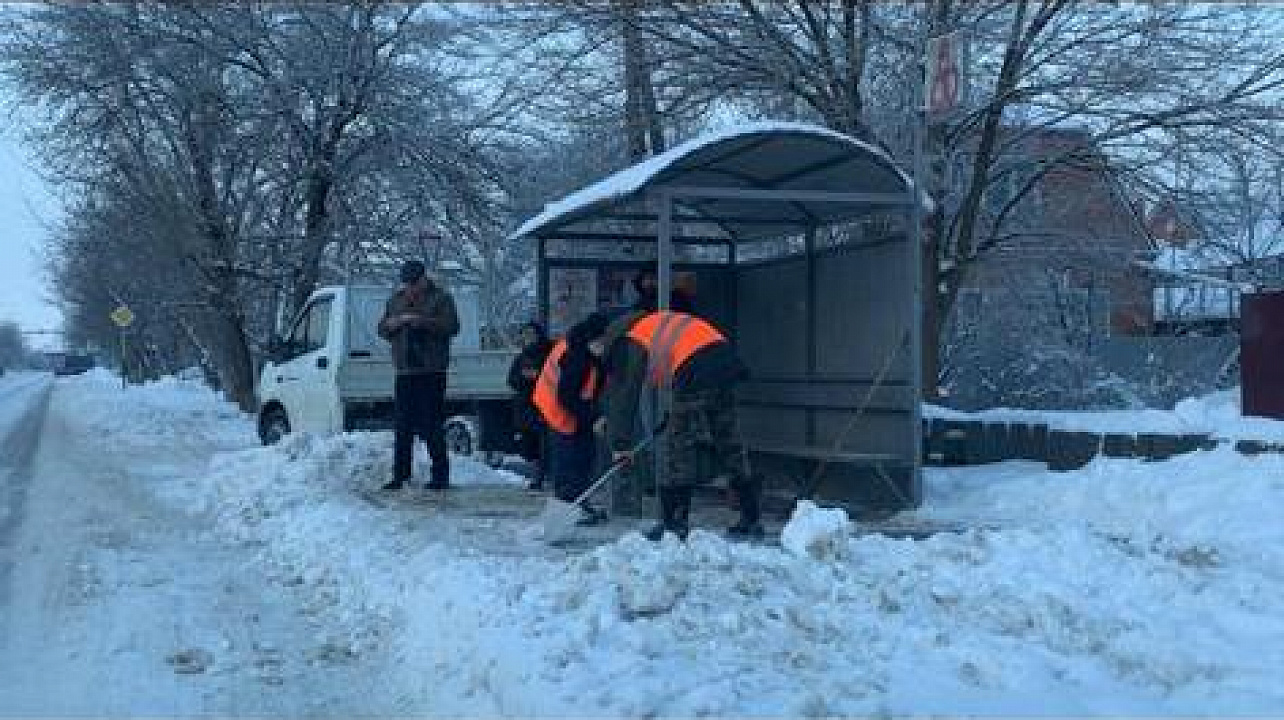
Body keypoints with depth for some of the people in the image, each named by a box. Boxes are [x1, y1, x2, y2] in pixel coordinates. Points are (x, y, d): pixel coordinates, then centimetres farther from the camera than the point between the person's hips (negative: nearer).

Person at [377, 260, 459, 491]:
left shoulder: (440, 298, 1)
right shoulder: (395, 300, 17)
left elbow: (451, 326, -12)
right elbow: (382, 330, 19)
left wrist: (421, 320, -20)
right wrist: (391, 324, -5)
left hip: (432, 371, -5)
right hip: (404, 371, 5)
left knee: (432, 426, -7)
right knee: (402, 427, 7)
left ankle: (440, 474, -1)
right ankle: (400, 475, 14)